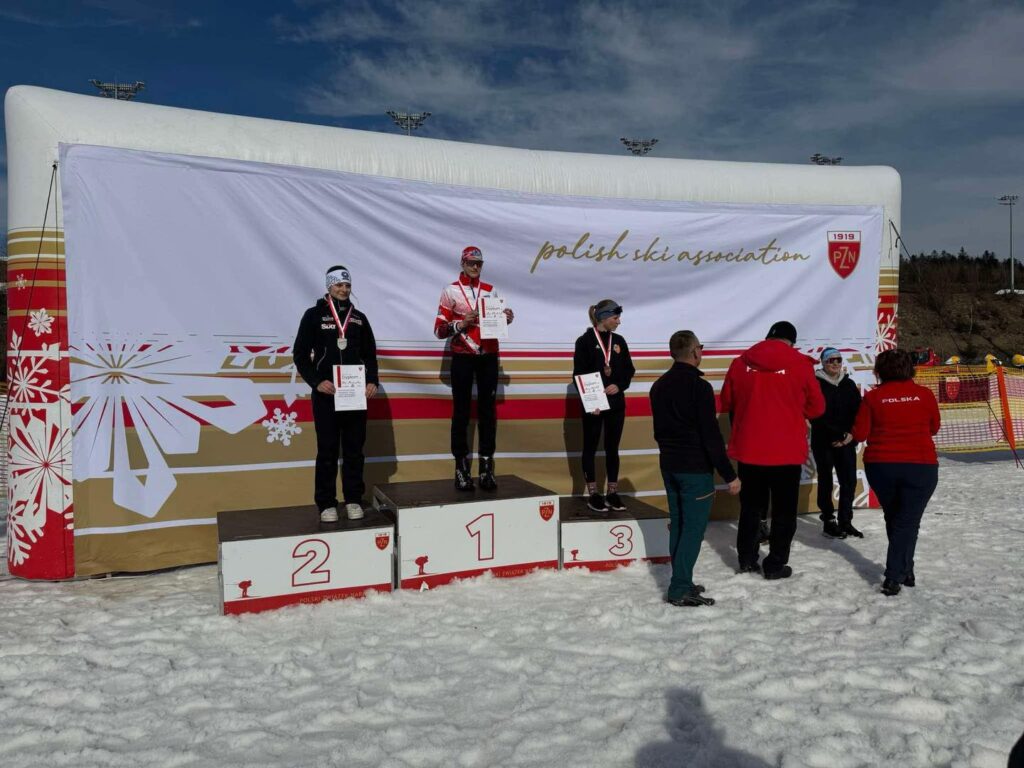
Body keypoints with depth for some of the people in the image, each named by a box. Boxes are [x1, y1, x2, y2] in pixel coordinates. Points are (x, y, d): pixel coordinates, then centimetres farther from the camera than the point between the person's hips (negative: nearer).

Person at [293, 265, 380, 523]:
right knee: (327, 450, 1)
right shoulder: (314, 315, 1)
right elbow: (300, 354, -2)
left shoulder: (359, 318, 12)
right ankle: (326, 503, 10)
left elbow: (370, 355, 15)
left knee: (354, 449, 7)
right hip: (325, 393, -3)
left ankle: (353, 500, 16)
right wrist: (316, 382, -14)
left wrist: (372, 381, 0)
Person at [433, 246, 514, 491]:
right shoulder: (450, 291, -1)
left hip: (488, 357, 3)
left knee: (488, 411, 3)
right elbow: (439, 330, -3)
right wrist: (460, 324, -19)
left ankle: (486, 467, 9)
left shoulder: (491, 290, 10)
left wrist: (506, 319, -3)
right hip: (463, 358, -3)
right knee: (461, 412, 1)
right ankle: (461, 467, 7)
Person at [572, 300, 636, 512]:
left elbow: (629, 370, 10)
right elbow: (579, 375, -9)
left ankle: (612, 493, 16)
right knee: (590, 448, 4)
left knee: (612, 448, 9)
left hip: (616, 403, 5)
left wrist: (619, 385, -9)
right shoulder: (585, 341, -6)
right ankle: (593, 494, 11)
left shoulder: (619, 341, 8)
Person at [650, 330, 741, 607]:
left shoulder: (659, 386, 9)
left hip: (669, 466, 8)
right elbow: (711, 435, -19)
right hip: (695, 469, -8)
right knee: (693, 528, -2)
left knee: (678, 525, 14)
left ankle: (681, 582, 20)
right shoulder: (699, 386, -17)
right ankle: (680, 589, -2)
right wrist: (729, 474, -14)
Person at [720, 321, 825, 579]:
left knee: (750, 507, 17)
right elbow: (816, 407, 1)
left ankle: (747, 559, 24)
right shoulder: (800, 364, -7)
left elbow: (727, 403, 9)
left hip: (748, 449, 3)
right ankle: (775, 565, 15)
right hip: (787, 451, -3)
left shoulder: (740, 363, -1)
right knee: (784, 511, 11)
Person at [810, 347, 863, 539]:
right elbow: (816, 416, -11)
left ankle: (845, 521, 14)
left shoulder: (849, 384, 9)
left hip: (846, 441, 4)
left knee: (850, 480, 2)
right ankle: (828, 521, 13)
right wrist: (834, 436, -14)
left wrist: (851, 434, -8)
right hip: (823, 442, -4)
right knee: (826, 481, 4)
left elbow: (858, 411, 6)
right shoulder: (816, 384, -6)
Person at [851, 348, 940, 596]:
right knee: (908, 522, 2)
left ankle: (905, 571, 27)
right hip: (921, 466, -1)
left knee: (893, 518, 19)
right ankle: (894, 577, -6)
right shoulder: (924, 394, -2)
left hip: (881, 466, 1)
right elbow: (934, 428, 11)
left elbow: (859, 434, -3)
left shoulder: (872, 397, -5)